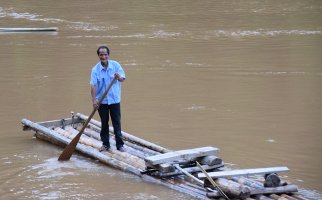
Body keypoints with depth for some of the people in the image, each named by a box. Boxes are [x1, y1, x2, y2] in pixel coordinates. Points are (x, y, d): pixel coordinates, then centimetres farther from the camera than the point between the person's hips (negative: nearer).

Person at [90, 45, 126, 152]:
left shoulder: (115, 65, -3)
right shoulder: (95, 69, -7)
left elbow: (123, 78, -4)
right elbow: (93, 85, -14)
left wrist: (119, 77, -29)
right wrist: (94, 100, -24)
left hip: (114, 99, 0)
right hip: (102, 100, 0)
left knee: (117, 123, 3)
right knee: (104, 123, 9)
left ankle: (120, 144, 9)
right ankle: (105, 144, 21)